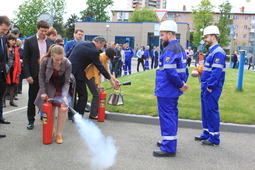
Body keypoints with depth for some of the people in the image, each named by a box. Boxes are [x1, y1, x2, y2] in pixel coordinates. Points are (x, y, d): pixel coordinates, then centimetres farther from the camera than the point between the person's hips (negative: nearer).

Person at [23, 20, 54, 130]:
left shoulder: (51, 42, 7)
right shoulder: (29, 41, -1)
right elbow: (26, 59, -3)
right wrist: (27, 75, -10)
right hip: (34, 75, -2)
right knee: (32, 99, 8)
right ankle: (31, 120, 20)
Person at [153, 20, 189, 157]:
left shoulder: (169, 50, -18)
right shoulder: (180, 48, 14)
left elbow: (170, 71, -25)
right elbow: (184, 69, 16)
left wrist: (180, 85, -14)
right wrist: (182, 84, 7)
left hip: (166, 91, -10)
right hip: (173, 91, 10)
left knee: (167, 117, -4)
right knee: (171, 115, 18)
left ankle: (168, 148, 3)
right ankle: (170, 141, 33)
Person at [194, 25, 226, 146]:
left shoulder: (218, 52, -15)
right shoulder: (211, 51, 16)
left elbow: (217, 71, -21)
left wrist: (210, 86, -21)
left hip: (212, 88, -10)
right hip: (206, 87, 10)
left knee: (211, 111, -3)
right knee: (205, 110, 15)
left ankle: (214, 138, 7)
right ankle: (206, 134, 27)